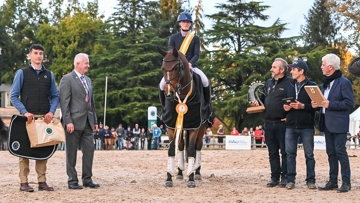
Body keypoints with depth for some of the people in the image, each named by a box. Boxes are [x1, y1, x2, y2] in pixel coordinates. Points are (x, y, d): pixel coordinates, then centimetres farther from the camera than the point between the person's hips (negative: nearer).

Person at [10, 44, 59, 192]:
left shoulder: (49, 75, 14)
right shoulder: (22, 73, 4)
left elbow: (55, 96, 14)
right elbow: (13, 96, 0)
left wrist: (51, 111, -4)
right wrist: (24, 112, -12)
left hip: (45, 117, 3)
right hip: (28, 116, -3)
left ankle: (42, 181, 8)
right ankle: (24, 182, -1)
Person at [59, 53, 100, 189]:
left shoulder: (88, 80, 17)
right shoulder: (67, 79, -6)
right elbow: (64, 102, -12)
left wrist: (95, 120, 15)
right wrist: (68, 121, -18)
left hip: (87, 122, 7)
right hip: (74, 121, -7)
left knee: (89, 150, 6)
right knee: (72, 152, 1)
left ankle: (87, 179, 14)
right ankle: (72, 181, 7)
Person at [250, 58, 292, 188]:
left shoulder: (289, 83, -7)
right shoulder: (268, 83, 15)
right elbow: (264, 99, 24)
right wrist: (257, 103, 4)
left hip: (282, 123, -7)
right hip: (269, 123, 7)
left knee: (285, 151, 1)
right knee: (272, 152, 10)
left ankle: (285, 177, 7)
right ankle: (275, 177, 16)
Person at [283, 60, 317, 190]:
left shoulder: (312, 86, -2)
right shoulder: (290, 86, 15)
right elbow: (284, 102, 21)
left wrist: (303, 106, -19)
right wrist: (285, 107, -1)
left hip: (307, 126, -4)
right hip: (291, 126, 5)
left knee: (309, 154, 3)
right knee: (290, 153, 4)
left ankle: (310, 180, 10)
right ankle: (291, 180, 9)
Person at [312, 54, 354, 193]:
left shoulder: (344, 82, -10)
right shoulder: (326, 82, 16)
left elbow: (349, 103, -15)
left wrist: (331, 104, -20)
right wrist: (318, 104, 3)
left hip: (338, 123, -8)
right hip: (327, 123, 8)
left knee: (340, 152, -7)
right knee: (331, 153, 11)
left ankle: (346, 182, -1)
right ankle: (332, 181, 16)